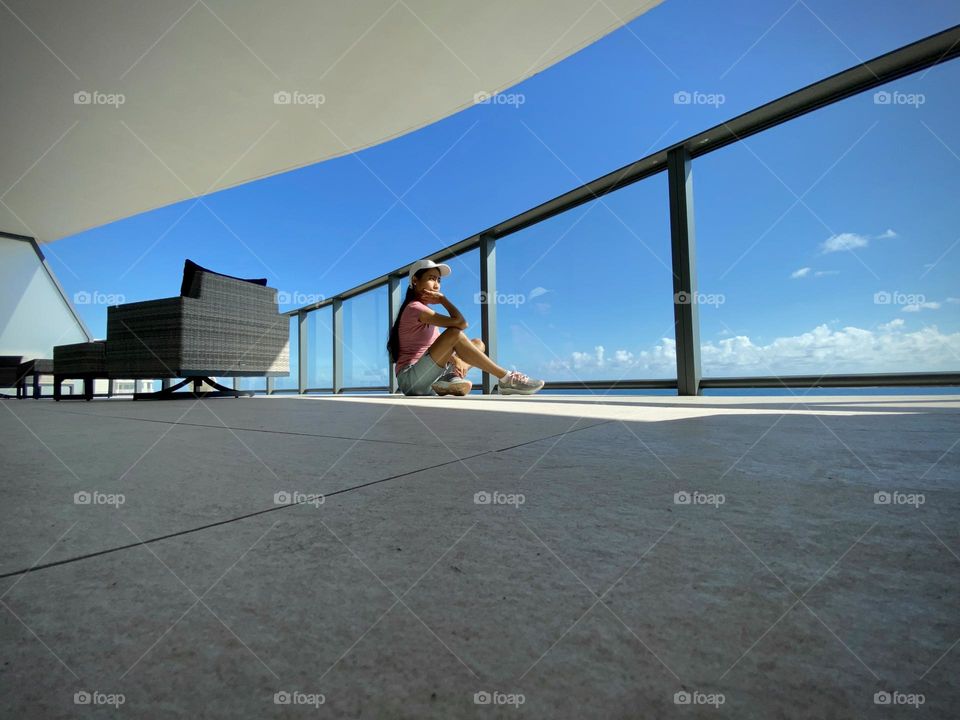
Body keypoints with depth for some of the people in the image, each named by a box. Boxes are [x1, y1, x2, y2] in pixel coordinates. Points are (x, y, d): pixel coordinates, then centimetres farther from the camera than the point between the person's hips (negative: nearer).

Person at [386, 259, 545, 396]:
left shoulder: (425, 310, 19)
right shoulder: (414, 308, -12)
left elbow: (439, 348, 13)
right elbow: (460, 323, -22)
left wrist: (455, 359, -8)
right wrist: (443, 299, -6)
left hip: (427, 383, 9)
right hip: (409, 379, -9)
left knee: (477, 343, 6)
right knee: (454, 333, -27)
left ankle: (451, 379, -20)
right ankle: (506, 379, -24)